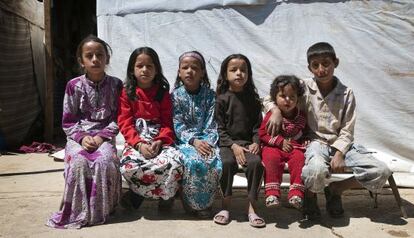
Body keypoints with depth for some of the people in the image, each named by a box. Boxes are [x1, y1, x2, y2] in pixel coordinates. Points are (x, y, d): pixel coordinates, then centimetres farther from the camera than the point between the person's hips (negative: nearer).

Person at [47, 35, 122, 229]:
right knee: (78, 162, -32)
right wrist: (81, 137, -15)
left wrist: (102, 136, -14)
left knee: (105, 161, -33)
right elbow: (68, 121, 3)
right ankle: (79, 211, -12)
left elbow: (117, 118, 1)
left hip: (105, 136, 0)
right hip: (78, 136, 1)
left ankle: (102, 209, -10)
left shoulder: (115, 85, 1)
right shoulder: (74, 86, 0)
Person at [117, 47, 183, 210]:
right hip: (135, 142, -1)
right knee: (129, 167, -34)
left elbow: (167, 123, 5)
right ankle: (163, 192, -7)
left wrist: (159, 142, -15)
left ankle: (138, 194, -7)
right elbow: (125, 123, -1)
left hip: (160, 142, 1)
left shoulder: (163, 93, 10)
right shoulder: (126, 93, 7)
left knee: (175, 163, -31)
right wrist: (139, 144, -17)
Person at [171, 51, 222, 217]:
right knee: (192, 162, -34)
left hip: (206, 140, 1)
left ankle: (205, 203, -6)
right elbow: (178, 125, -4)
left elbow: (212, 125, 1)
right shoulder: (176, 95, 3)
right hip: (184, 141, -1)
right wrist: (194, 141, -20)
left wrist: (208, 143, -18)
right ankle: (193, 204, -11)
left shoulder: (210, 96, 6)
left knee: (215, 163, -30)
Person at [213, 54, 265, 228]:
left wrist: (256, 142, -8)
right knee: (227, 162, -33)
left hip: (248, 142, 2)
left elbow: (258, 124, 10)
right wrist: (233, 145, -14)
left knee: (256, 162, -28)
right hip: (227, 143, -2)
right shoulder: (222, 99, 3)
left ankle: (251, 207, -16)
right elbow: (219, 127, -2)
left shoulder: (252, 99, 11)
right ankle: (226, 205, -16)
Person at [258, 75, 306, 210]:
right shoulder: (271, 115, -1)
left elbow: (305, 132, 26)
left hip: (295, 147, 2)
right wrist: (280, 141, -12)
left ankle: (296, 193, -26)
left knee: (299, 158, -28)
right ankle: (272, 193, -31)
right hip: (273, 147, -2)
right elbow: (262, 133, -3)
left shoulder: (301, 116, 10)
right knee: (271, 158, -33)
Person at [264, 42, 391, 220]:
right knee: (316, 169, -39)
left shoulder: (346, 93, 2)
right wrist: (276, 110, -20)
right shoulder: (304, 88, -2)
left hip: (340, 144, 3)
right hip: (315, 142, -3)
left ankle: (335, 189, 9)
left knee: (381, 172, -15)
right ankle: (310, 196, 0)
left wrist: (339, 154, -15)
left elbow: (347, 131, 1)